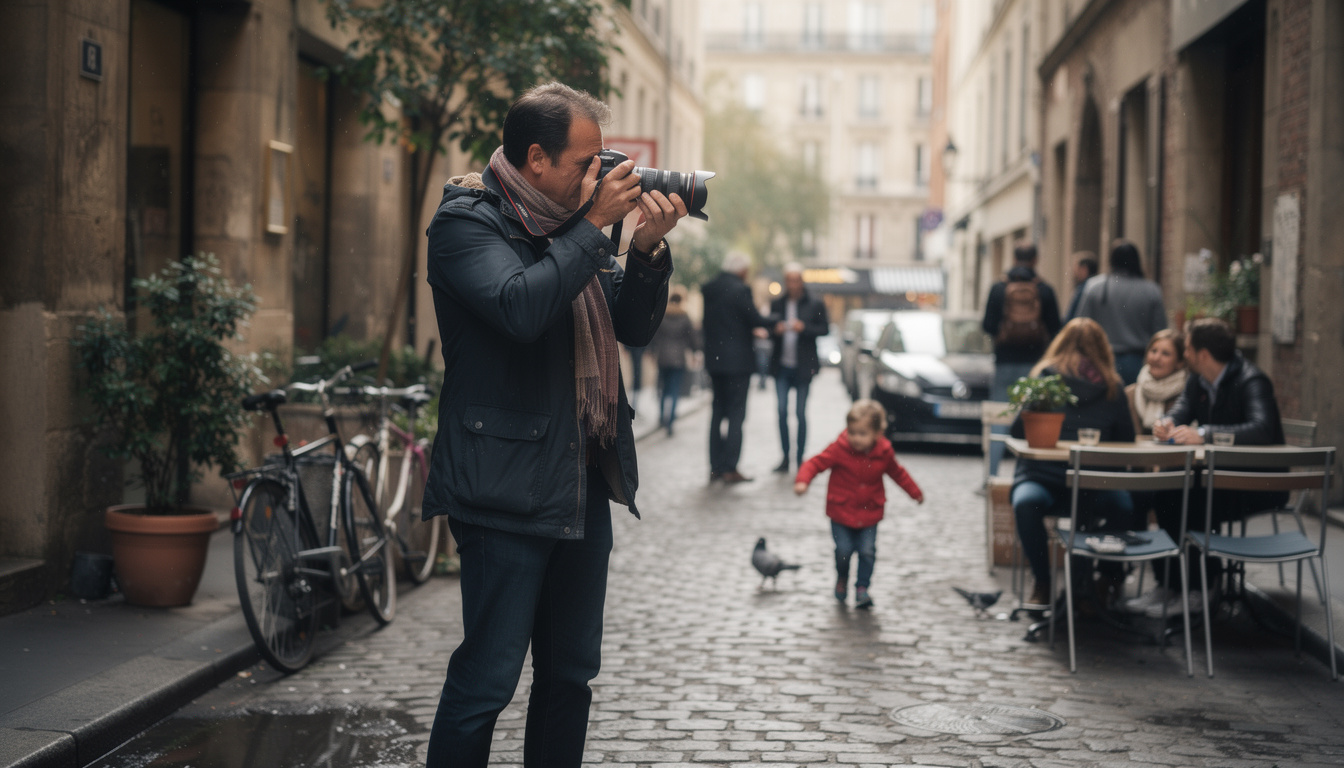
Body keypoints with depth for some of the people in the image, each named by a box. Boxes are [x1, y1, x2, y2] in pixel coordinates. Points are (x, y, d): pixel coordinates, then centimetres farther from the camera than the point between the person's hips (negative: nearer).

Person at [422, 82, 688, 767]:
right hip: (509, 491, -8)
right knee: (487, 679, -6)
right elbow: (520, 306, -26)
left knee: (571, 673, 14)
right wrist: (595, 227, -17)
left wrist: (647, 248, -1)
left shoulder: (573, 222, 14)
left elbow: (634, 328, 15)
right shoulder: (467, 221, -8)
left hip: (584, 488, 8)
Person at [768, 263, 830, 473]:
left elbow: (825, 329, 0)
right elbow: (768, 331, 11)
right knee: (782, 411, -2)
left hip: (803, 367, -2)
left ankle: (800, 458, 10)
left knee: (800, 413, 2)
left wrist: (804, 328, -15)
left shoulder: (815, 305, 1)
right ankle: (785, 457, 6)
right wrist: (776, 330, -11)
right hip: (782, 366, 2)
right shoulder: (776, 304, 9)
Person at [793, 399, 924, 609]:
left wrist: (915, 492, 23)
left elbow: (897, 473, 13)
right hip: (841, 511, -2)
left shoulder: (884, 453, -6)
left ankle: (862, 588, 8)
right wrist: (802, 481, -34)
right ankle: (842, 580, 26)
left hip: (869, 514, 2)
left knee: (868, 551, -6)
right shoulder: (839, 450, -15)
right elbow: (815, 463, -16)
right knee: (844, 550, -4)